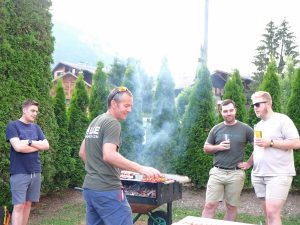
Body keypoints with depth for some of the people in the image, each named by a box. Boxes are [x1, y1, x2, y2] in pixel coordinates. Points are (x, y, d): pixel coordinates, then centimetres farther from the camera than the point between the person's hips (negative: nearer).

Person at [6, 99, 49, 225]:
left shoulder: (36, 128, 13)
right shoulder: (13, 125, -4)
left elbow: (46, 146, 4)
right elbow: (18, 147, -17)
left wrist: (29, 142, -9)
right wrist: (37, 146, -6)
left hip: (35, 172, 5)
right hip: (20, 173, -5)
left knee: (28, 204, 11)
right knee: (19, 206, -4)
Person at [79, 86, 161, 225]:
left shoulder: (95, 122, 15)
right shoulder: (112, 123, -13)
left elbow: (82, 153, 22)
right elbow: (109, 155, -26)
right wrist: (141, 169, -28)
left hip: (89, 188, 9)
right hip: (107, 190, -9)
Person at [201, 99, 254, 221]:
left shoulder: (245, 129, 2)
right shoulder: (216, 129, 8)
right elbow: (206, 148, 14)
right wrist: (218, 147, -5)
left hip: (236, 174, -1)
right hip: (217, 172, 1)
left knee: (231, 207, 8)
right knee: (210, 205, -2)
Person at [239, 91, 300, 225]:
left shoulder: (282, 120, -6)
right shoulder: (258, 125, 17)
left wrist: (270, 142, -17)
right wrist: (249, 163, 10)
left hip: (279, 174, -7)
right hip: (259, 175, 7)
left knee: (272, 213, -13)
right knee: (267, 213, 10)